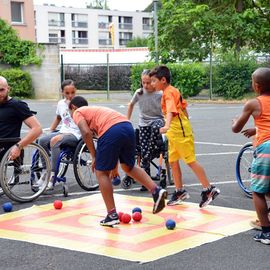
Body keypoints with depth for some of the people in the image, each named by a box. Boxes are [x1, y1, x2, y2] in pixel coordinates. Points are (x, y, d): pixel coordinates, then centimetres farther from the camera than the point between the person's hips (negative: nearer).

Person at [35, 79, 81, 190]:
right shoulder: (61, 103, 12)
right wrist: (50, 131, 24)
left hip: (75, 134, -6)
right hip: (63, 131, 7)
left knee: (54, 140, -32)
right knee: (42, 140, -17)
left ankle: (52, 177, -30)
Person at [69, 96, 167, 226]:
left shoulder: (77, 112, 18)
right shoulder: (96, 109, 38)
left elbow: (86, 133, -3)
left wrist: (94, 157, 5)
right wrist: (115, 166, 38)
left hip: (111, 131, -7)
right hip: (128, 126, 7)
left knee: (101, 172, 7)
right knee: (128, 167, 27)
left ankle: (112, 215, 7)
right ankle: (156, 191, 12)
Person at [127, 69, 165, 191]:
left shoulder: (160, 94, -10)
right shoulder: (139, 93, -1)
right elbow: (131, 104, 17)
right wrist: (127, 121, 18)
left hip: (157, 120, -3)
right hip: (143, 123, 3)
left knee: (155, 128, -41)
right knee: (143, 151, -6)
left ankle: (148, 158, -26)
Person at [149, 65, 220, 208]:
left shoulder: (169, 93, -17)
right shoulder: (173, 91, 12)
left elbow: (171, 111, -35)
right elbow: (183, 107, 22)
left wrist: (167, 126, -51)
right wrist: (185, 122, 30)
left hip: (181, 132, -10)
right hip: (174, 132, 10)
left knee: (190, 161, -6)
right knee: (173, 162, 12)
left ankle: (209, 189, 0)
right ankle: (180, 191, 22)